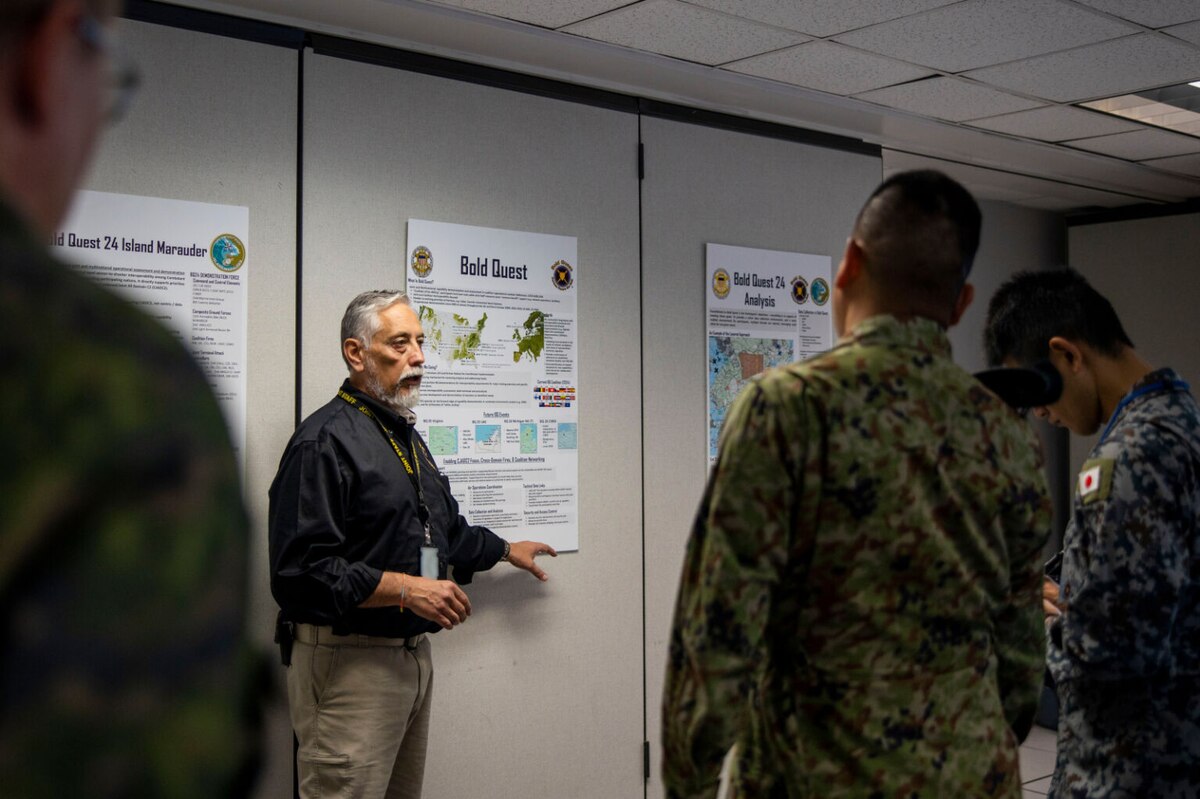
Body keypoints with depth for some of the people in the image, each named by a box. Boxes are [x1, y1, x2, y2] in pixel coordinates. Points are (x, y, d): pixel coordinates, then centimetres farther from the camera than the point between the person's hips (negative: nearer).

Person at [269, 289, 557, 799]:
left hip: (411, 655, 9)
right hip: (348, 661, -9)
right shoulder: (325, 440, -15)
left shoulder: (405, 436, 18)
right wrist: (405, 589, -22)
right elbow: (300, 571, -23)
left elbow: (443, 528, 34)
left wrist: (506, 550, 40)